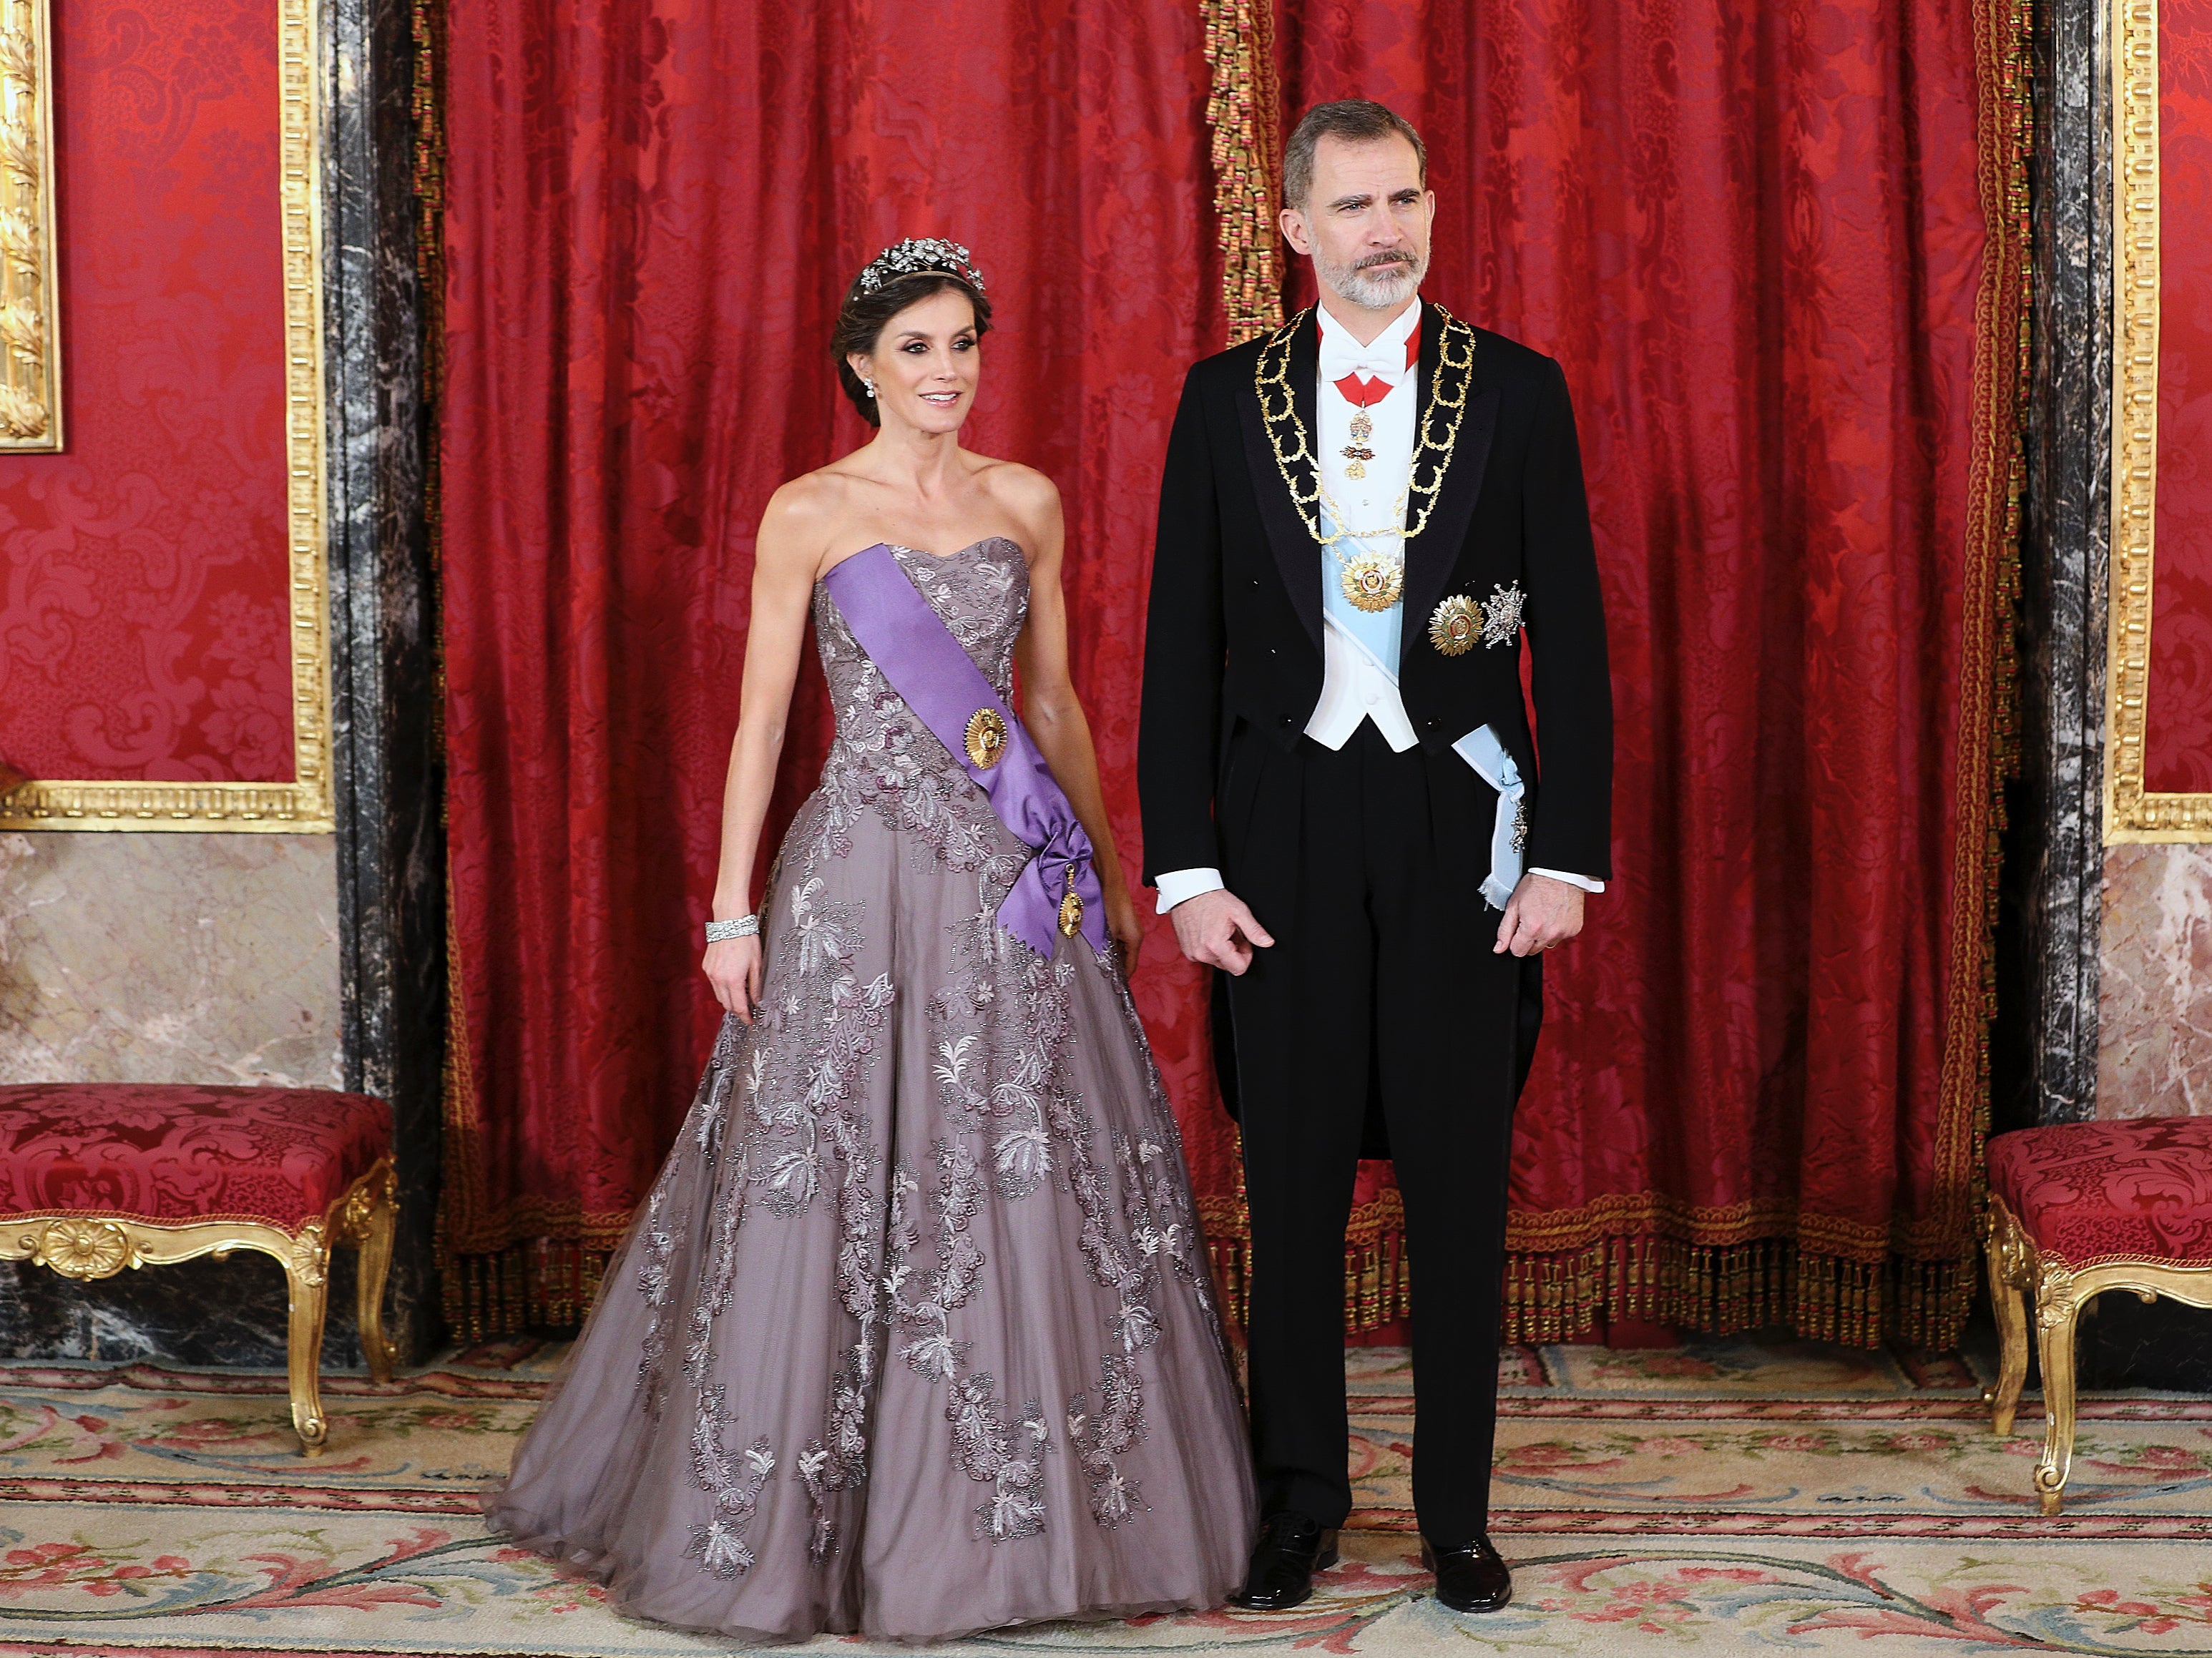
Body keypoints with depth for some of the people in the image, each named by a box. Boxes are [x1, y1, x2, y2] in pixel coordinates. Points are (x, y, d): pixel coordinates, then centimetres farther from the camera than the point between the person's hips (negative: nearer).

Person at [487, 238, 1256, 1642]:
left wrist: (1111, 875, 13)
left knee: (1035, 1183, 3)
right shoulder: (809, 514, 0)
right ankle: (793, 1519, 12)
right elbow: (762, 718, 0)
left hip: (1018, 877, 3)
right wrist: (732, 911, -5)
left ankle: (1026, 1513, 16)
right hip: (864, 874, -3)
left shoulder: (1029, 504, 10)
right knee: (836, 1177, -1)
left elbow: (1055, 700, 15)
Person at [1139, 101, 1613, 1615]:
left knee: (1462, 1183, 5)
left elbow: (1572, 639, 1)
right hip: (1286, 827, 1)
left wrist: (1568, 856, -5)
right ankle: (1301, 1501, 21)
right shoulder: (1227, 400, 3)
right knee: (1294, 1181, 7)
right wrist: (1186, 867, -3)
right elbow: (1182, 648, 3)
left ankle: (1457, 1510, 18)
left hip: (1462, 825, 0)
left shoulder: (1518, 392, 2)